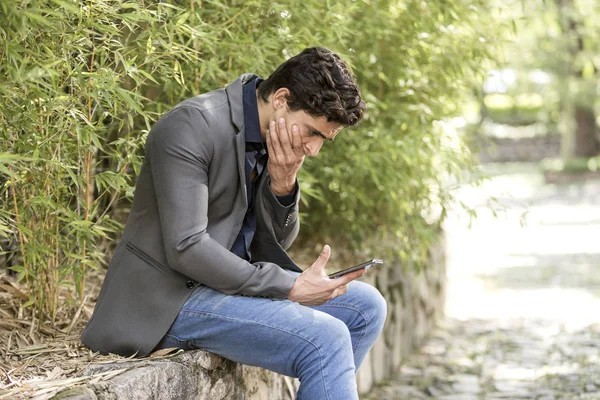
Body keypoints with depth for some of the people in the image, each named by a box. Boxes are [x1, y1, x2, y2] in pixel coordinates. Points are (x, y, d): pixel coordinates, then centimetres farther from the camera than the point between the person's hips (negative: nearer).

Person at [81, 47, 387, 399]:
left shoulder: (280, 137, 5)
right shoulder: (192, 125, -19)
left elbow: (276, 242, 9)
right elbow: (185, 248, -25)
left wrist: (283, 183, -12)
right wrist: (290, 287, -21)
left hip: (229, 280, 9)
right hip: (171, 297, -9)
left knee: (366, 307, 3)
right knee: (326, 340, -24)